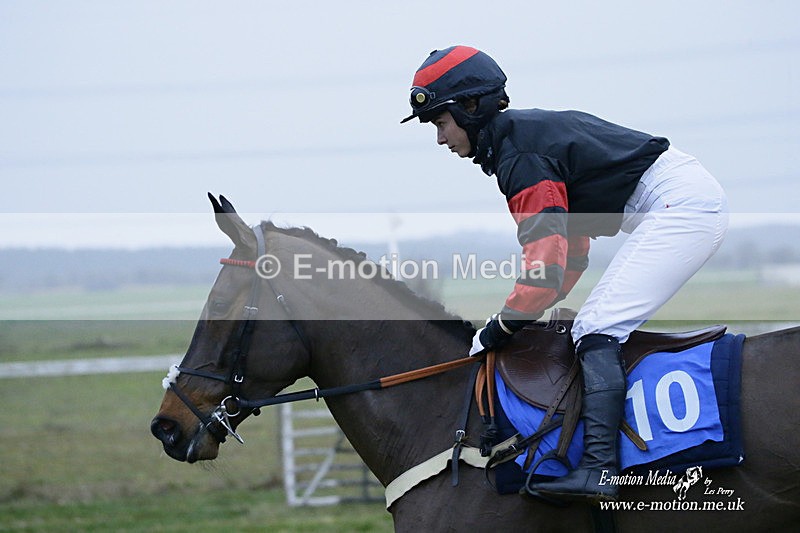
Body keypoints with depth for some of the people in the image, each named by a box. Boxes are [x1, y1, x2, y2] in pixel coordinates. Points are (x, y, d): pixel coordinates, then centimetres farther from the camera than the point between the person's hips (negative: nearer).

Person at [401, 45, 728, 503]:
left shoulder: (518, 156, -15)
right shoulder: (530, 132, 17)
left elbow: (547, 265, -21)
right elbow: (572, 251, 21)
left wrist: (498, 330, -8)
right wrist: (523, 314, 14)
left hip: (682, 204, -11)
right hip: (695, 200, 11)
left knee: (597, 329, -18)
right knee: (600, 329, 13)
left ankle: (598, 468, -30)